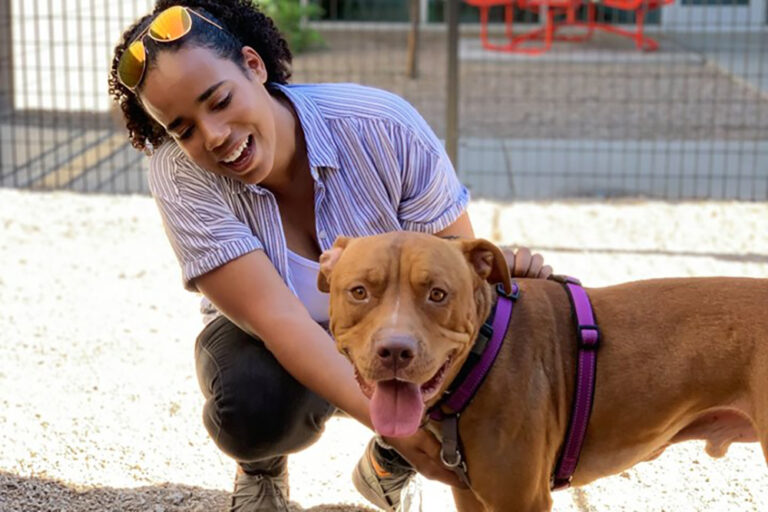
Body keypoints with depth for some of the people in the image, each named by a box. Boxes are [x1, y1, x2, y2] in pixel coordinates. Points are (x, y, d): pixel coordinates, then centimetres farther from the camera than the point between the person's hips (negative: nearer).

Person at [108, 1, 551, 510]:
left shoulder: (384, 126, -26)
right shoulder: (180, 176, -27)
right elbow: (277, 317, -35)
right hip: (270, 344, -1)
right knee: (252, 408, -36)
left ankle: (386, 464, 8)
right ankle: (262, 466, 5)